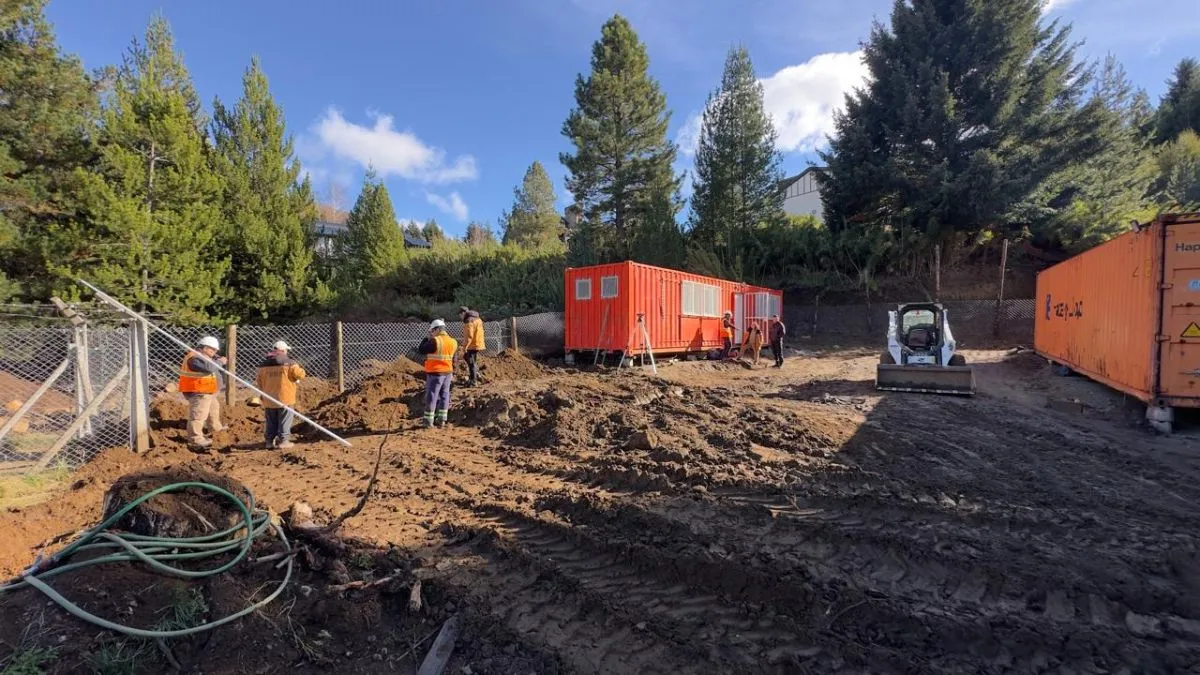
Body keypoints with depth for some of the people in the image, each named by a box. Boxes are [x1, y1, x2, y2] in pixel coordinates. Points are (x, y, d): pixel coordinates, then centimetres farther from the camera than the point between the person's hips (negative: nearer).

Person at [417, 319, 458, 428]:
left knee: (432, 396, 0)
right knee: (444, 396, 12)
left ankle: (429, 422, 4)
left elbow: (420, 350, -10)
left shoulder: (435, 341, -17)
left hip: (435, 373, -6)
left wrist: (427, 339, 0)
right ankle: (442, 420, 17)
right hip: (447, 373, 6)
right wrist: (452, 372, 23)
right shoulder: (453, 342, 5)